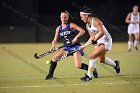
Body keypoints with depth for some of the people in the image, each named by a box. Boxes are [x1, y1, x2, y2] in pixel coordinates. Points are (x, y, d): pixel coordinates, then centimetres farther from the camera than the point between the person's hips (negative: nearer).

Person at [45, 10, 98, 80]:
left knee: (78, 66, -17)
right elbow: (55, 40, 9)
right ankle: (50, 75, 0)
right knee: (54, 57, -13)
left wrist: (76, 37, -30)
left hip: (75, 46, -5)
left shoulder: (71, 25, -6)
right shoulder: (58, 29, 8)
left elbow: (82, 31, -15)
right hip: (67, 47, 5)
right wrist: (53, 47, -12)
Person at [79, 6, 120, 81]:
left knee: (92, 56, -20)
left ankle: (89, 76, -13)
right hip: (99, 42, 10)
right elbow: (92, 37, 10)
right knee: (102, 60, 25)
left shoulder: (95, 21, -21)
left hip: (105, 41, -10)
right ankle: (115, 64, 51)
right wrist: (84, 45, 3)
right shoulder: (87, 25, 4)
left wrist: (95, 40, -37)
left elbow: (102, 33, -31)